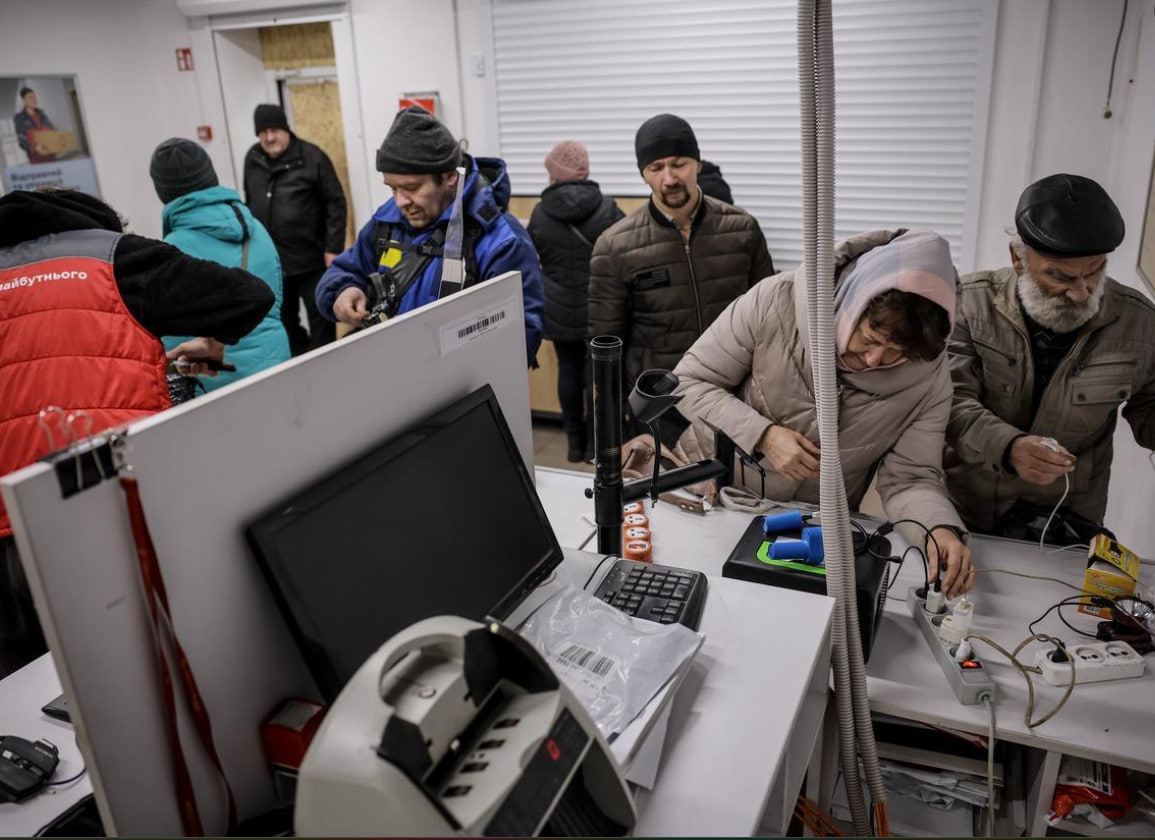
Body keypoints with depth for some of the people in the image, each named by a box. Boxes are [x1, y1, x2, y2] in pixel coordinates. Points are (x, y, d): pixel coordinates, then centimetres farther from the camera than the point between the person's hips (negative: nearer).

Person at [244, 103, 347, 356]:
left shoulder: (311, 157, -9)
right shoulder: (252, 159, 8)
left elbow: (335, 203, -10)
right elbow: (250, 206, 18)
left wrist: (333, 248, -14)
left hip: (311, 259, -5)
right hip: (270, 261, 6)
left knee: (321, 320, 3)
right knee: (284, 321, 15)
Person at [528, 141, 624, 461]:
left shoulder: (540, 213, -4)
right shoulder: (607, 208, -9)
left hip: (558, 309, 2)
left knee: (568, 369, 12)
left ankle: (575, 442, 18)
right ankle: (596, 442, 11)